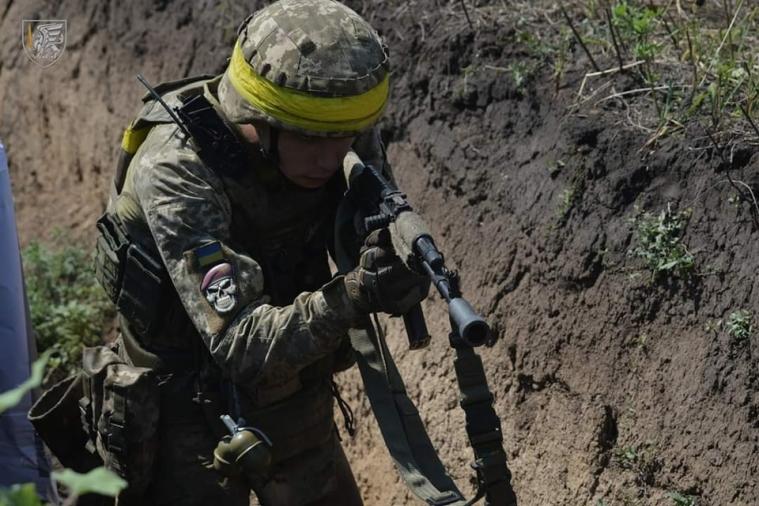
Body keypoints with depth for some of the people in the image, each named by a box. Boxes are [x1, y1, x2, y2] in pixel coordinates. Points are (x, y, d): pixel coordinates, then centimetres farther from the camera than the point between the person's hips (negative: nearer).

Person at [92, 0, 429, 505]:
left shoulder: (347, 130, -16)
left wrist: (401, 266, -32)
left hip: (297, 402, 5)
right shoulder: (175, 169, -31)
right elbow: (241, 346, -35)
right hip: (191, 408, -5)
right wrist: (353, 296, -49)